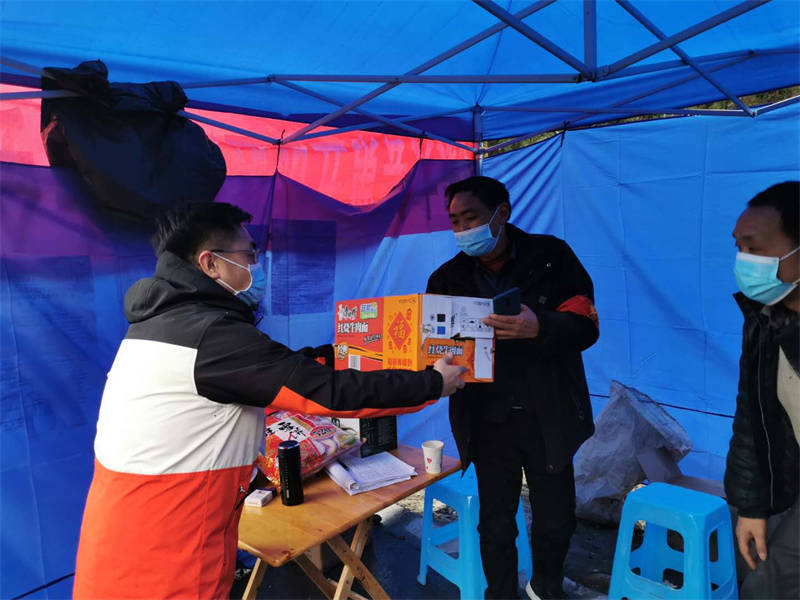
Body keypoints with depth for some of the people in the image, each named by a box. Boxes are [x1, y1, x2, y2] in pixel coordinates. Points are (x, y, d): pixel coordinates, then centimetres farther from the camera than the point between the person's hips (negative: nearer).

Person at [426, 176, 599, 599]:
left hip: (546, 416, 0)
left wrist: (540, 327, -29)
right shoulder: (448, 278, 1)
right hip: (487, 420, 1)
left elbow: (586, 326, -9)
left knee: (556, 518, 13)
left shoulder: (551, 256, -4)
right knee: (495, 524, 10)